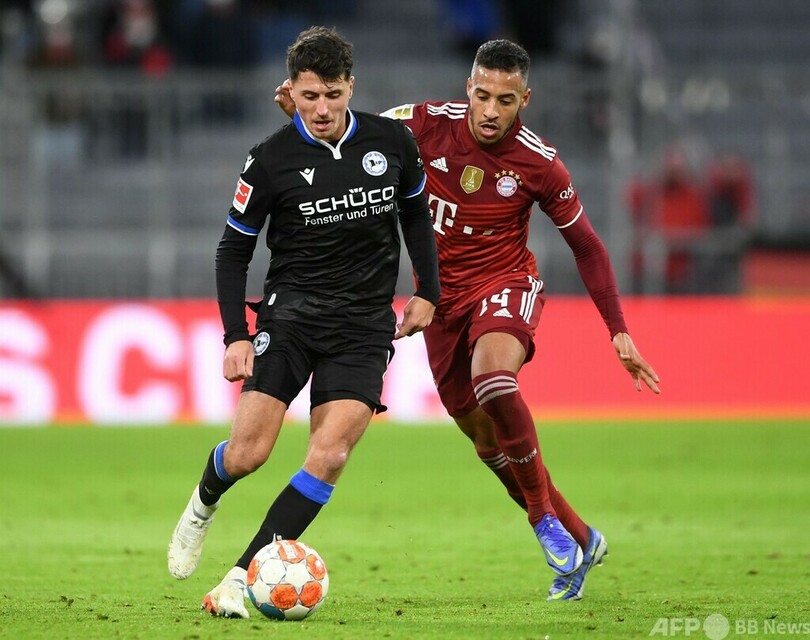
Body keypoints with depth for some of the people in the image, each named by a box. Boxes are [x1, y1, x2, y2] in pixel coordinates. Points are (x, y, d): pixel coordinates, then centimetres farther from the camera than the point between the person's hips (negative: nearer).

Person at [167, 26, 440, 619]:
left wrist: (428, 292, 13)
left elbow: (415, 211, 18)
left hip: (364, 325, 1)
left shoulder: (391, 141, -1)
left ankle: (244, 578, -9)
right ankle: (204, 503, 27)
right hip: (291, 313, -1)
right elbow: (235, 248, 2)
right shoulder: (272, 160, -7)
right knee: (248, 453, -11)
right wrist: (236, 336, -5)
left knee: (329, 456, -15)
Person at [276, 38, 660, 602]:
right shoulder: (430, 124, -12)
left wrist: (620, 332, -4)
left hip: (506, 284, -4)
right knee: (488, 440, 9)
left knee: (492, 377, -36)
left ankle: (546, 520, -19)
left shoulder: (539, 164, -15)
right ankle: (578, 540, 30)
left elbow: (587, 245, -2)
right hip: (444, 296, 4)